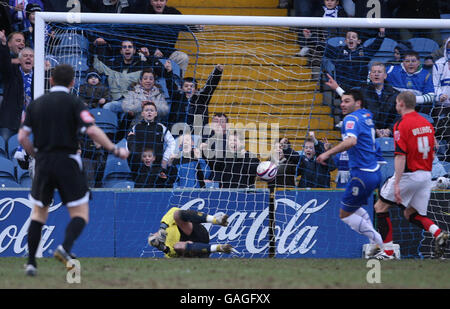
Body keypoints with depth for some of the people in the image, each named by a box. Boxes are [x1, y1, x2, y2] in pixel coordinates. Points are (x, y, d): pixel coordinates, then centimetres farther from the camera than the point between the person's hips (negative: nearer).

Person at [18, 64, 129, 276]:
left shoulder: (35, 104, 9)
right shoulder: (73, 103, -4)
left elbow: (22, 137, 6)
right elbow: (92, 131, -15)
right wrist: (115, 150, -6)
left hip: (43, 164, 4)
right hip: (67, 163, -4)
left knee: (39, 212, 17)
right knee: (80, 213, 3)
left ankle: (31, 263, 9)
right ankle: (65, 247, -25)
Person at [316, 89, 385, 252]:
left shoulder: (352, 118, -16)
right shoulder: (366, 115, 10)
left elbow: (351, 141, -37)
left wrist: (328, 153, -41)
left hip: (363, 175, -10)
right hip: (374, 171, 10)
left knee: (345, 214, 2)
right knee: (354, 208, 26)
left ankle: (381, 243, -1)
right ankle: (375, 241, 21)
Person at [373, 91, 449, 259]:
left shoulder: (401, 125, -13)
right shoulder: (427, 123, 9)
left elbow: (401, 157, -20)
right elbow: (432, 152, 15)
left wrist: (397, 184, -22)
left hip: (409, 174, -7)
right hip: (426, 175, 7)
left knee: (381, 206, 7)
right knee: (411, 214, 18)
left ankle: (387, 251, 3)